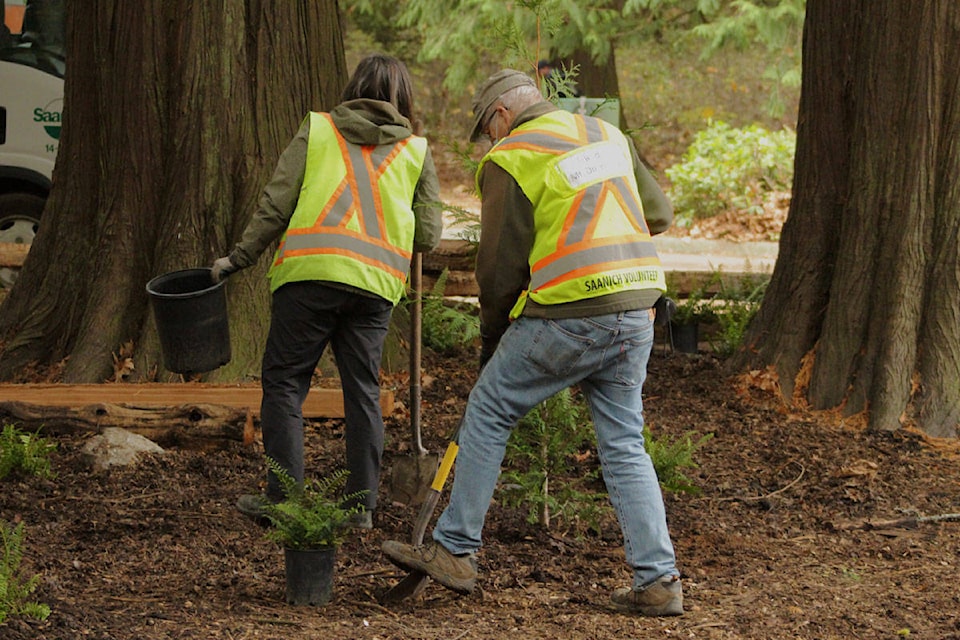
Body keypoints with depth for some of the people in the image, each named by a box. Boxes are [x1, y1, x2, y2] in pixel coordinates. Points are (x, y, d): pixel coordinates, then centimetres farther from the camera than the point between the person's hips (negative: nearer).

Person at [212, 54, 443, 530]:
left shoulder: (316, 130, 8)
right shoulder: (416, 151, 13)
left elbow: (275, 206, 1)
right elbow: (428, 236, 11)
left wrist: (237, 259, 9)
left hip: (310, 273, -2)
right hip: (376, 281, 2)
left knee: (285, 382, 5)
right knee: (363, 391, 11)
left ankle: (284, 496, 2)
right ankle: (361, 504, 11)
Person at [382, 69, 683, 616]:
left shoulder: (511, 160, -4)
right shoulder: (610, 135, 14)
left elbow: (500, 264, -2)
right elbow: (659, 213, 19)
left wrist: (491, 341, 11)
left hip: (566, 315, -6)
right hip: (636, 313, 6)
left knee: (487, 414, 10)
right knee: (625, 445, 11)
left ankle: (455, 552, 13)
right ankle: (659, 581, 5)